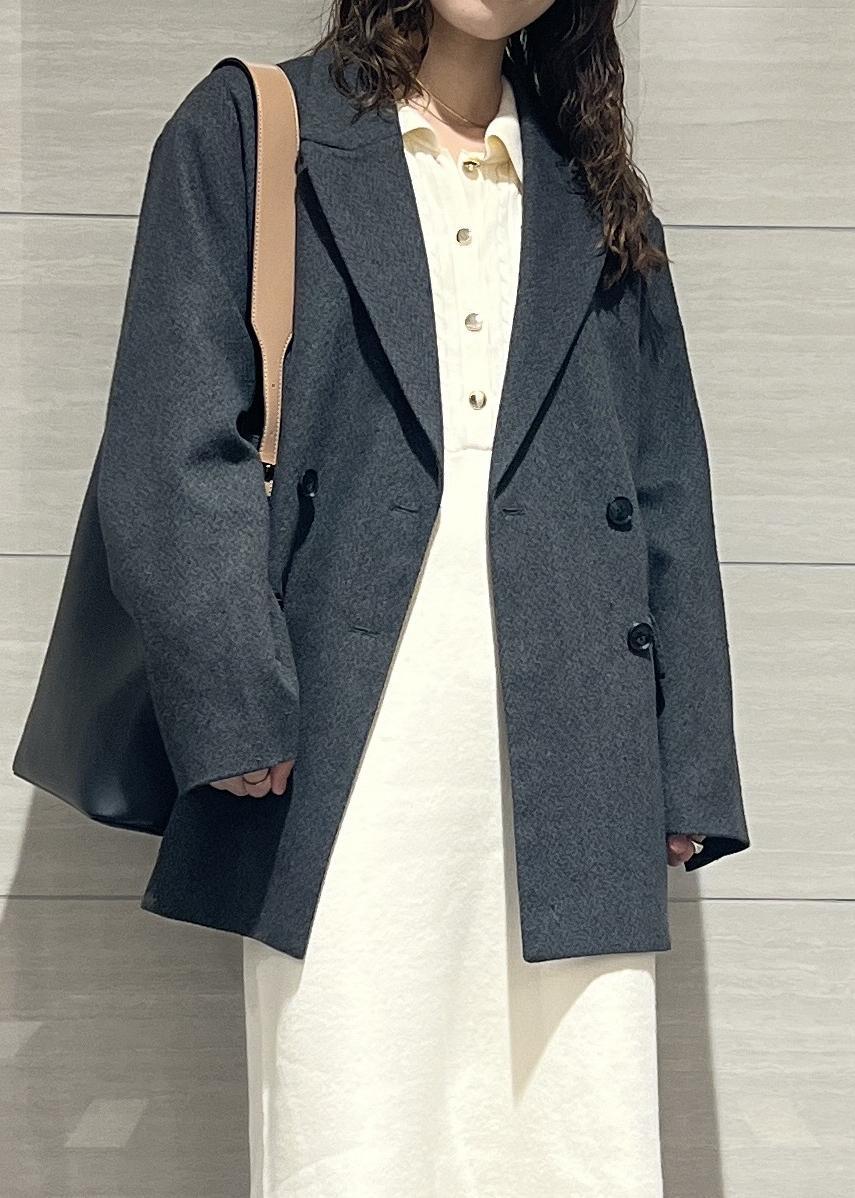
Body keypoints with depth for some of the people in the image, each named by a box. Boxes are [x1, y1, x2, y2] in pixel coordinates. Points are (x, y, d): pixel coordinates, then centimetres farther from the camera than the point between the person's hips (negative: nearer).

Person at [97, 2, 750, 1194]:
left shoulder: (601, 199, 20)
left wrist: (691, 772, 8)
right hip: (346, 749, -2)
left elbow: (671, 499, 15)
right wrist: (239, 712, -11)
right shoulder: (247, 134, 10)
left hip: (572, 776, 3)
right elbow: (172, 447, 0)